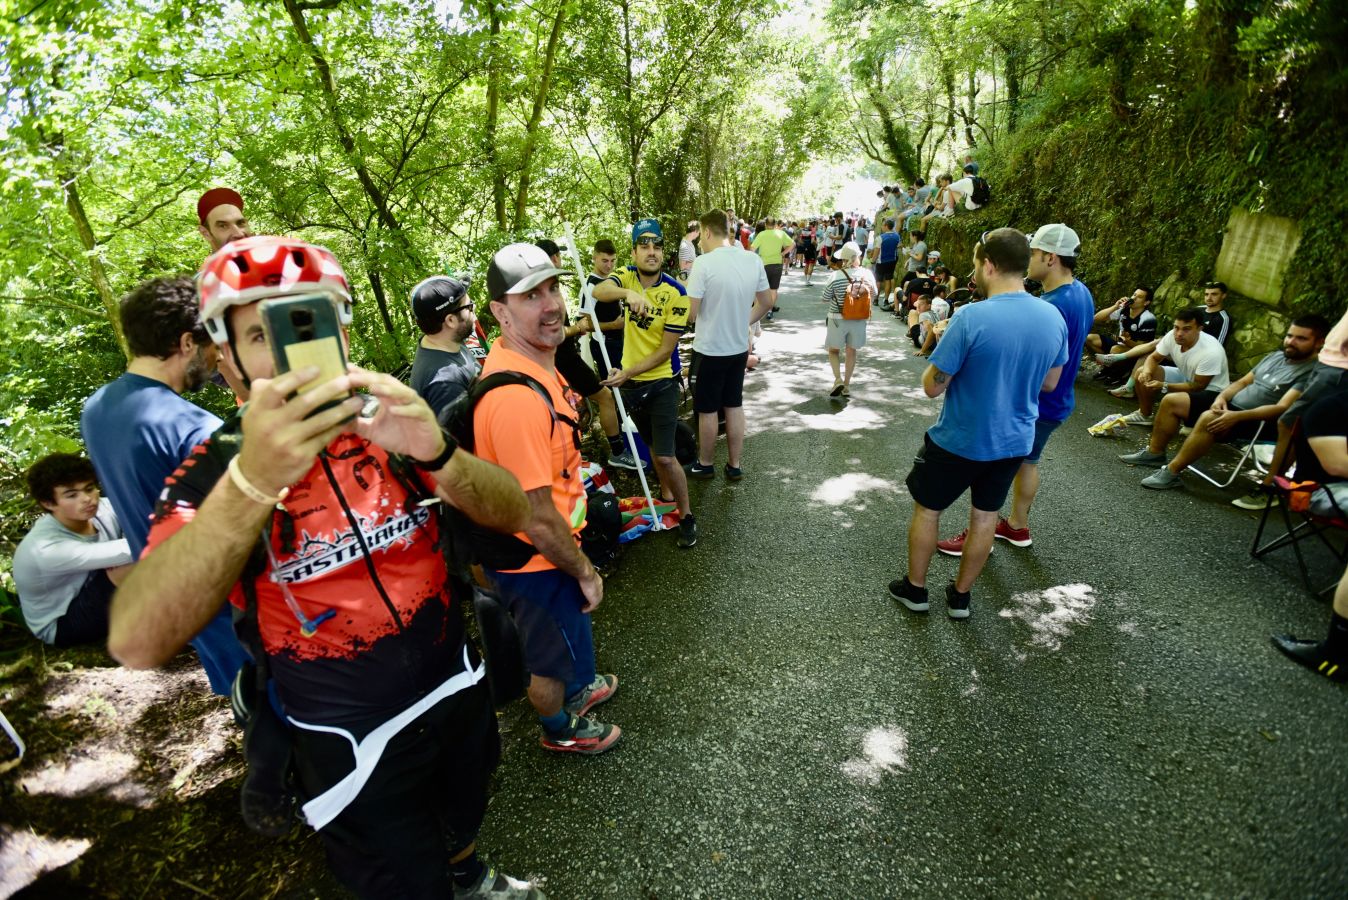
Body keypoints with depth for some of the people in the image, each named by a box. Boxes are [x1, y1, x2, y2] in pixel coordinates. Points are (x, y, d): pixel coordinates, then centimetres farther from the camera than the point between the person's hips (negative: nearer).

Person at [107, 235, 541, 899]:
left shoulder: (390, 428, -10)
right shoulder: (215, 470, -18)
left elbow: (510, 514, -17)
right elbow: (135, 644, -32)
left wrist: (436, 453, -37)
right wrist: (252, 481, -46)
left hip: (458, 689, 4)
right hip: (351, 740, -4)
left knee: (462, 819, 31)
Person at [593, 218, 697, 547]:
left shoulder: (676, 292, -16)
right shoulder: (628, 277, -4)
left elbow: (665, 349, -16)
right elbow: (598, 291, -27)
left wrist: (627, 373, -22)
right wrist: (628, 293, -47)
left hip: (661, 382, -5)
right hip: (628, 379, 5)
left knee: (664, 457, -9)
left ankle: (686, 515, 12)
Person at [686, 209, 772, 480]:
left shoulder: (704, 263, -21)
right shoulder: (754, 260, -3)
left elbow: (690, 314, -19)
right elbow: (765, 305, 7)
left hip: (711, 349, -5)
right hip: (740, 348, 5)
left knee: (708, 410, 11)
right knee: (734, 406, 17)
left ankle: (705, 464, 27)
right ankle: (734, 465, 27)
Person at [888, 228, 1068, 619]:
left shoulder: (971, 317, -25)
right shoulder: (1054, 317, -5)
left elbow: (932, 386, -19)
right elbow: (1050, 382, 9)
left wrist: (942, 347, -3)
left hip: (959, 441, -5)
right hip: (1015, 441, 6)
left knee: (926, 508, 15)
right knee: (985, 515, 19)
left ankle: (915, 588, 30)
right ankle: (960, 595, 34)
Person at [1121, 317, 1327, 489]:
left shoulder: (1312, 373, -12)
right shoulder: (1276, 356, 15)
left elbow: (1282, 409, -24)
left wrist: (1236, 416, -33)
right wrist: (1222, 397, -6)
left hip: (1258, 422, -9)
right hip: (1230, 404, 9)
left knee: (1209, 418, -38)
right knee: (1171, 401, 0)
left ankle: (1171, 473, -31)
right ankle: (1155, 453, 8)